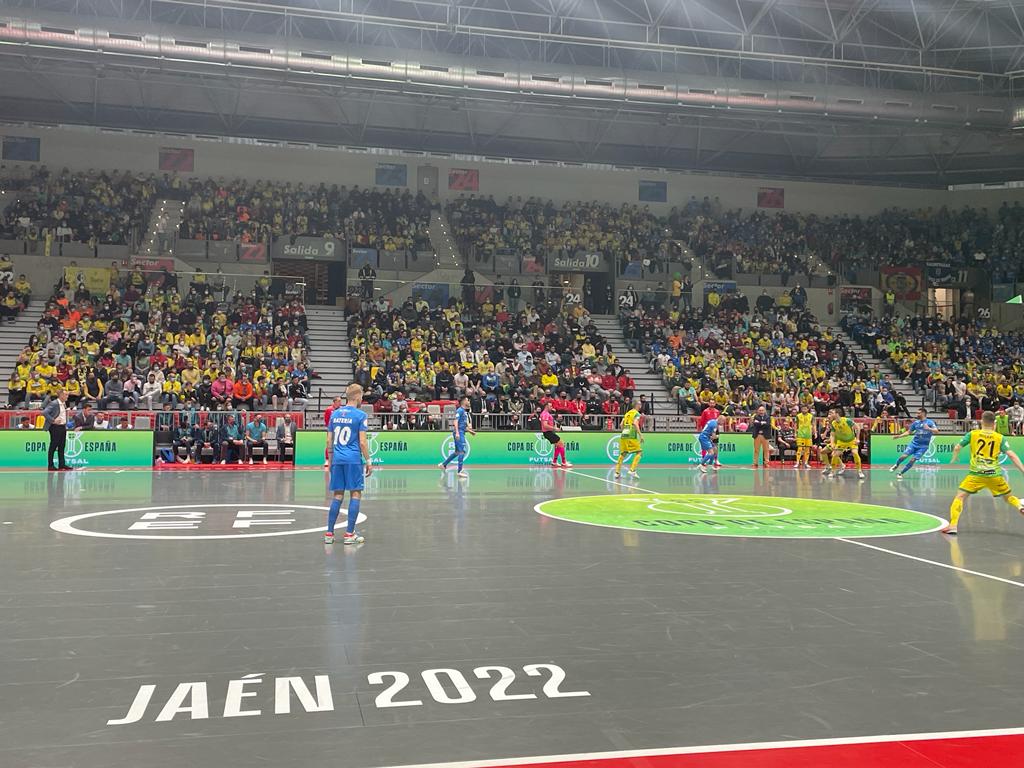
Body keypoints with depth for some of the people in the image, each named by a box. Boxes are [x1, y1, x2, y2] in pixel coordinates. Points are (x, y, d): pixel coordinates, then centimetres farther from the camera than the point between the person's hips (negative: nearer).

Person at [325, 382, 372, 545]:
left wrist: (330, 461, 20)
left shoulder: (335, 414, 10)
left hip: (337, 459, 5)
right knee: (355, 494, 2)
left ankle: (329, 533, 8)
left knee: (337, 495, 9)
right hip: (353, 459, -5)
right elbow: (362, 442, -9)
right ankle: (349, 534, 0)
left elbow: (330, 441, 12)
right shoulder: (360, 415, -6)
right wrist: (368, 462, -2)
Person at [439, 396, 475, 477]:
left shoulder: (465, 412, 20)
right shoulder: (460, 410, -9)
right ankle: (460, 471, -10)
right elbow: (455, 421, -19)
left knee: (457, 452, 15)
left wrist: (470, 431, 22)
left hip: (461, 433, 10)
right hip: (458, 432, -10)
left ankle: (443, 464, 23)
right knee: (462, 451, -11)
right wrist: (457, 433, -28)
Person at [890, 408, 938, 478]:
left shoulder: (930, 422, -5)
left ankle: (901, 473, 1)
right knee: (904, 456, -14)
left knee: (913, 460, -12)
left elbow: (936, 431, -18)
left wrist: (929, 429, -36)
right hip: (914, 443, 3)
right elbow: (908, 432, 17)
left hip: (923, 446, -3)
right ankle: (896, 465, 16)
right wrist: (899, 436, 6)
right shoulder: (916, 423, 8)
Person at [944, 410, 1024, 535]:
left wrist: (954, 458, 24)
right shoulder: (1000, 438, 5)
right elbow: (1011, 455, -2)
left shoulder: (972, 434, 3)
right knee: (1009, 497, 22)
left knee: (960, 496, 1)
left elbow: (957, 447, 5)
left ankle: (953, 526, -12)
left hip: (976, 474, -2)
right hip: (995, 474, 2)